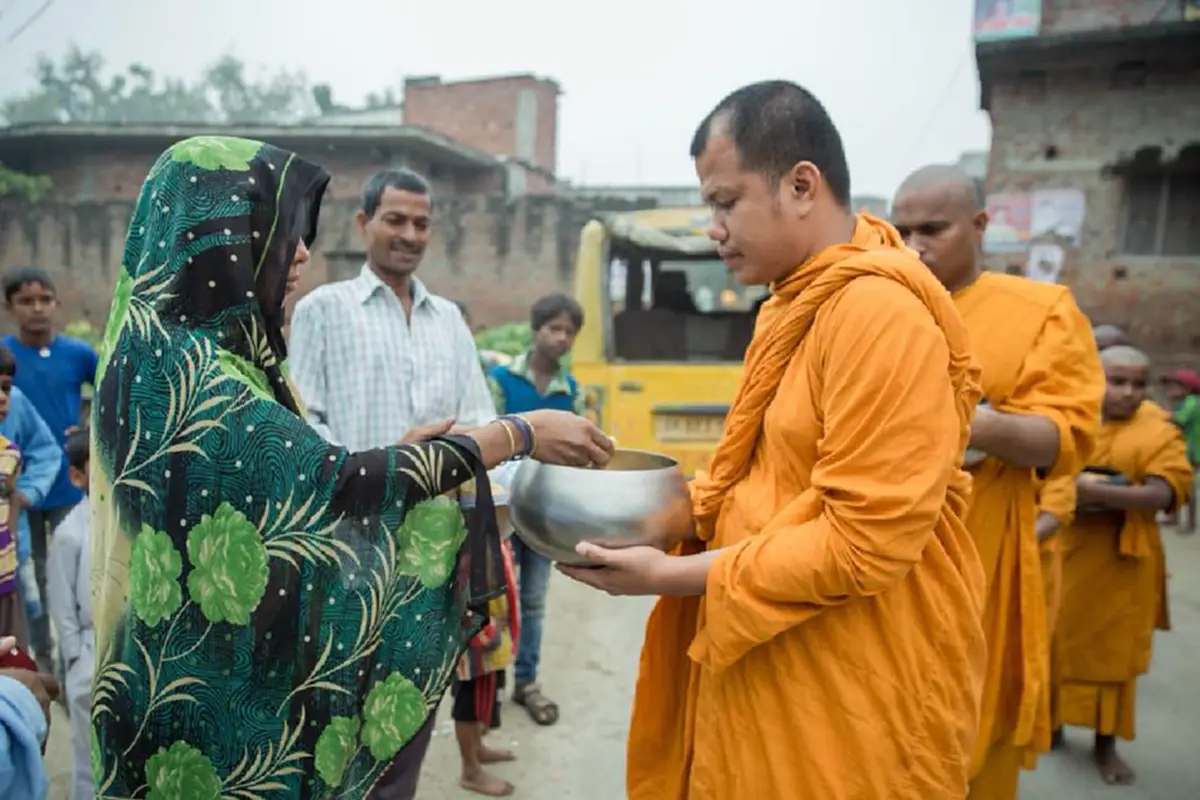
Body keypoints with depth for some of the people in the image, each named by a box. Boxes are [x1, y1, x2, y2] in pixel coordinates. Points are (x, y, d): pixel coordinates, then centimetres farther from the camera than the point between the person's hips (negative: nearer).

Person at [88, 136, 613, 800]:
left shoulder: (197, 347, 7)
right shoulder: (176, 362, -22)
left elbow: (288, 488, 9)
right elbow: (330, 481, -27)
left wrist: (402, 457, 4)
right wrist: (518, 435, -24)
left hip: (232, 661, 9)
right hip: (204, 683, -9)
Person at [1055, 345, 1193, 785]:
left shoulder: (1158, 432, -3)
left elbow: (1163, 493, -17)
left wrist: (1098, 492, -28)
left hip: (1119, 562, -1)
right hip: (1060, 552, 1)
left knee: (1113, 651, 7)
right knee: (1054, 642, 11)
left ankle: (1106, 744, 23)